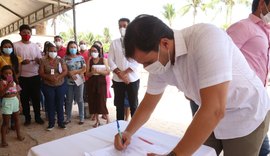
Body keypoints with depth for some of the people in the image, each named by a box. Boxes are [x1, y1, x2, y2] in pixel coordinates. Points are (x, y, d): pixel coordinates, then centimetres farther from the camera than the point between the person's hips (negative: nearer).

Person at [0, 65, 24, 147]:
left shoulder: (14, 82, 6)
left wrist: (19, 103, 13)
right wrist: (7, 86, -29)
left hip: (15, 100, 6)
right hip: (7, 102, -6)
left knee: (17, 119, 17)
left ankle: (19, 135, 33)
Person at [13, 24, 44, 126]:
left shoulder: (35, 45, 6)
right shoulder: (16, 45, -2)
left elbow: (40, 60, 7)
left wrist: (38, 60, -16)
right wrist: (22, 62, -20)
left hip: (35, 76, 2)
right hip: (22, 77, -2)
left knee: (36, 97, 9)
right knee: (24, 98, 8)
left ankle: (37, 116, 23)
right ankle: (27, 117, 22)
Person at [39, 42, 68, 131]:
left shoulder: (60, 60, 2)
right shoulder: (43, 61, 0)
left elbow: (65, 71, -4)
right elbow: (41, 73, -4)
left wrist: (58, 77, -21)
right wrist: (49, 77, -21)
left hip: (60, 85, 1)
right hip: (48, 86, 0)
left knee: (60, 104, 7)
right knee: (50, 105, 7)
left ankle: (61, 122, 19)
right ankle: (51, 123, 19)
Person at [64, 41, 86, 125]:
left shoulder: (80, 57, 2)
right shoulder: (65, 58, 3)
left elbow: (84, 69, -4)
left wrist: (74, 72, -12)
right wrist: (71, 75, -16)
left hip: (79, 81, -1)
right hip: (69, 81, 1)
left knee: (79, 100, 6)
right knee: (69, 100, 10)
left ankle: (81, 117, 15)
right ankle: (68, 117, 21)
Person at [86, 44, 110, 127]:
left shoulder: (103, 60, 0)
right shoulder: (89, 61, 6)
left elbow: (108, 72, -5)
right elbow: (87, 74, 4)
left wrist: (99, 71, -18)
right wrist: (92, 72, -16)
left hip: (101, 82, -3)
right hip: (91, 83, 3)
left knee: (101, 102, -7)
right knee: (93, 102, 4)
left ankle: (108, 120, 11)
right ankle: (97, 121, 19)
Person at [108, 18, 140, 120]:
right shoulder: (114, 43, 7)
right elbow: (110, 60, 1)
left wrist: (125, 72, -13)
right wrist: (120, 74, -10)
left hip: (132, 79, -2)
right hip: (118, 79, 2)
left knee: (133, 105, 5)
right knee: (119, 105, 9)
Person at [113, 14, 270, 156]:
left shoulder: (206, 38, -34)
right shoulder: (159, 62, -12)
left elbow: (215, 110, -39)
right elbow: (148, 104, 2)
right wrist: (128, 132, -10)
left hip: (246, 115, -5)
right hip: (210, 115, 5)